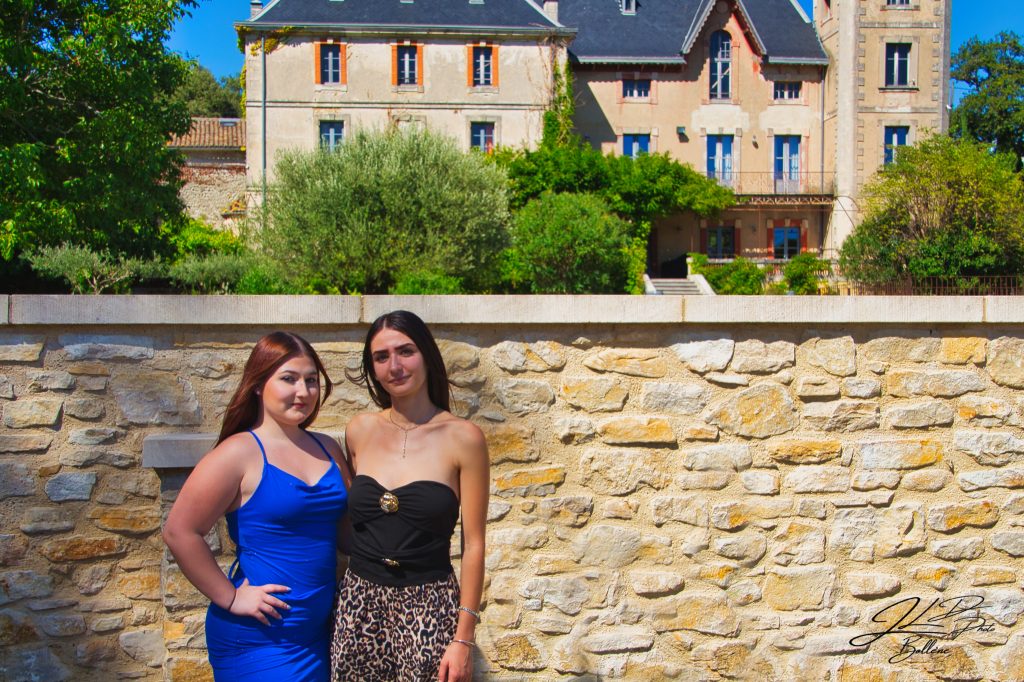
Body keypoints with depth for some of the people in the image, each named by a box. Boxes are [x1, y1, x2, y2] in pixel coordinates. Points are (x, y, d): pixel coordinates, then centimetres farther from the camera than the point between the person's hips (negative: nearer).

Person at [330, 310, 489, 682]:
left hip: (429, 606, -3)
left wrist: (464, 637, -8)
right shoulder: (359, 431, 3)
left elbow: (473, 544, -6)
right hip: (359, 603, 3)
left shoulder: (463, 438, -8)